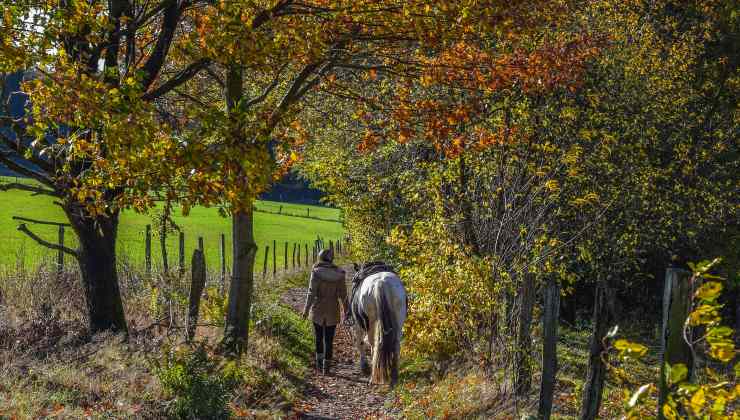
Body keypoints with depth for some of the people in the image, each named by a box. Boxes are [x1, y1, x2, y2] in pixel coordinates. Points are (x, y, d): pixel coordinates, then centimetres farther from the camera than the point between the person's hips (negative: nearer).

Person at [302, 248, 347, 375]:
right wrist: (346, 310, 7)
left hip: (317, 310, -1)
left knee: (319, 337, 20)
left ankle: (319, 360, 14)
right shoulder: (339, 274, -5)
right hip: (333, 312, 1)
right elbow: (343, 294, -3)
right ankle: (326, 366, 8)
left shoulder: (316, 273, -11)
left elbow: (311, 293, -14)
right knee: (329, 340, 8)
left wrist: (306, 310, -11)